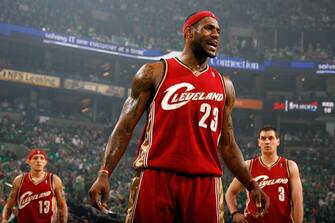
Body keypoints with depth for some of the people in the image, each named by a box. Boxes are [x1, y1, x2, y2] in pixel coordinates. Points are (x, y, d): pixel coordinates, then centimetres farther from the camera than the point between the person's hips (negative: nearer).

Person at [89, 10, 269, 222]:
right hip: (156, 175, -3)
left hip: (205, 182, 3)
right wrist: (104, 174, -8)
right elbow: (125, 128, 2)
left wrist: (251, 185, 14)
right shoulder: (155, 73, 6)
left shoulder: (224, 85, 17)